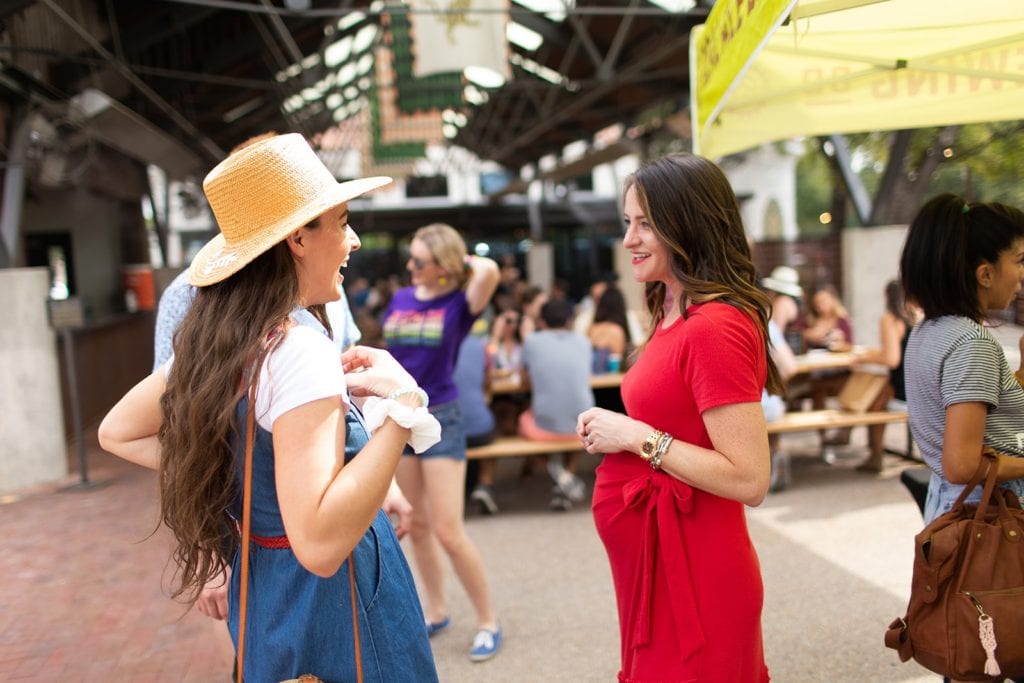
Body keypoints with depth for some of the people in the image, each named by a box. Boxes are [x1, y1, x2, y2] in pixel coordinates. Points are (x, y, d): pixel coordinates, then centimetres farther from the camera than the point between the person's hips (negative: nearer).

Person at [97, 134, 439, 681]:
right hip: (333, 603, -8)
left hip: (265, 591, 8)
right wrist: (401, 403, -33)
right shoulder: (299, 349, -27)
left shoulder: (211, 341, -1)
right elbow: (319, 543, -36)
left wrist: (223, 469, 7)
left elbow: (117, 433, 13)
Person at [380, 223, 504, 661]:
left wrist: (464, 260, -10)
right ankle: (435, 612, 31)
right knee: (415, 526, 14)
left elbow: (490, 272, -30)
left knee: (448, 532, -6)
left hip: (441, 420, -5)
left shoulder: (460, 303, -9)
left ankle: (487, 620, 13)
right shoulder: (400, 299, 5)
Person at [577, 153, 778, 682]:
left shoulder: (716, 326, -22)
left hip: (690, 574, -9)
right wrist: (613, 427, 2)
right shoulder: (674, 314, 7)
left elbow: (748, 480, -25)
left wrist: (636, 437, -19)